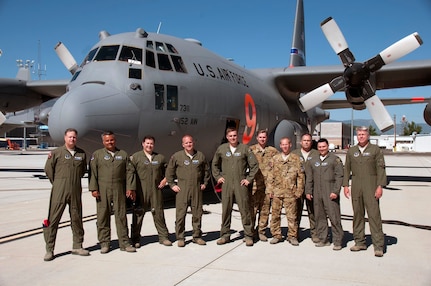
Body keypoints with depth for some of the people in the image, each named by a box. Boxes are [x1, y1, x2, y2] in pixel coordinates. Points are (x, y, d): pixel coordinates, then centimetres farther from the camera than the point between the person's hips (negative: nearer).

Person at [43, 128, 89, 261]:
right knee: (53, 218, -4)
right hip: (59, 191, -3)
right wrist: (57, 183, 9)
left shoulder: (82, 154, 9)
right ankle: (49, 249, 4)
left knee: (77, 218, 9)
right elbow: (48, 169, 5)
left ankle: (77, 246, 21)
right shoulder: (56, 152, -1)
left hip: (76, 191, 4)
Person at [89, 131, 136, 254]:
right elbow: (93, 172, 2)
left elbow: (128, 172, 10)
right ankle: (104, 243, 12)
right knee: (103, 216, 2)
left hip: (119, 190, 1)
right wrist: (93, 188, -6)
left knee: (121, 215, 1)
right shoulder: (97, 154, 8)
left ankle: (124, 243, 8)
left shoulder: (123, 154, 12)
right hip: (102, 191, -1)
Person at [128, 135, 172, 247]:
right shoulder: (135, 157, 1)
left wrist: (165, 179, 6)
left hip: (156, 191, 3)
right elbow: (130, 173, -6)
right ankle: (136, 240, 15)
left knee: (159, 213, 7)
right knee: (138, 214, 3)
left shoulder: (160, 157, 12)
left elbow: (167, 170, 24)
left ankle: (163, 237, 17)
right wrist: (131, 189, -14)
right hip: (140, 192, -2)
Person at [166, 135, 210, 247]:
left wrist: (204, 183, 14)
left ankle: (197, 236, 18)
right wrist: (172, 184, 2)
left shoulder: (200, 156, 9)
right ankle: (180, 238, 7)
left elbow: (206, 170, 20)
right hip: (182, 189, -2)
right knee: (180, 214, -3)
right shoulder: (177, 156, 2)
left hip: (197, 189, 2)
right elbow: (169, 171, 7)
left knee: (197, 213, 6)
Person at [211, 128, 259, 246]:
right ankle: (225, 235, 16)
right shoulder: (221, 149, 7)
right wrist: (218, 177, 10)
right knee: (226, 210, 6)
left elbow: (254, 164, 4)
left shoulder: (244, 148, 1)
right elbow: (215, 164, 20)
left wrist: (249, 179, -1)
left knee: (245, 210, 0)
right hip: (226, 184, 2)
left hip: (241, 184, -2)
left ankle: (248, 236, 8)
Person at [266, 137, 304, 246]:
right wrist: (270, 190, 4)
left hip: (290, 192, -2)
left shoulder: (296, 159, 4)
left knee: (291, 215, 1)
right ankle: (276, 235, 16)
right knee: (275, 214, 5)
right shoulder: (275, 159, 10)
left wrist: (299, 191, -1)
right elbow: (270, 176, 10)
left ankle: (292, 236, 13)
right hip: (277, 191, 2)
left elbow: (300, 176, 4)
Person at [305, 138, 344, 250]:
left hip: (330, 194, -5)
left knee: (334, 217, -7)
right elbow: (309, 178, 18)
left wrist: (335, 191, -12)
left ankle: (337, 241, 1)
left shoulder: (335, 159, 2)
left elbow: (339, 177, -4)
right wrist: (308, 191, 10)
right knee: (319, 217, 8)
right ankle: (323, 240, 18)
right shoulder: (312, 161, 16)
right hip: (317, 194, 5)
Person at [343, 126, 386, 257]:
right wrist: (345, 185, 7)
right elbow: (347, 169, 15)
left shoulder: (375, 150, 3)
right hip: (356, 186, 4)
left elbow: (381, 169, -2)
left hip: (371, 186, -4)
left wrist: (380, 186, -9)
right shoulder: (351, 151, 13)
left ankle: (378, 245, -6)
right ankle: (359, 242, 17)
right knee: (357, 214, 7)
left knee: (374, 214, -8)